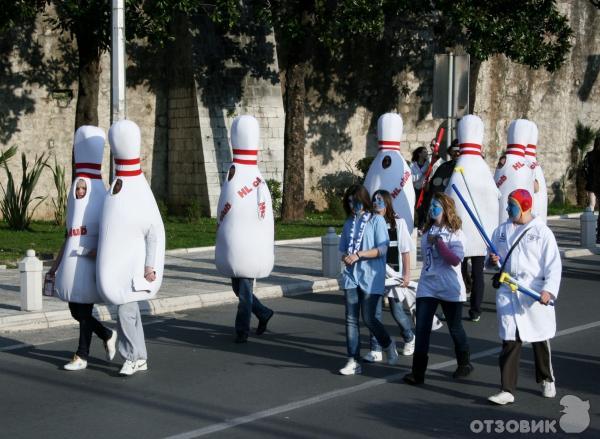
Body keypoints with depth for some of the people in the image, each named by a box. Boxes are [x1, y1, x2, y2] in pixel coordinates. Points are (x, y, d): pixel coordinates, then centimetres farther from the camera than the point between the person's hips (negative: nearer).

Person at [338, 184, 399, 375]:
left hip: (371, 277, -5)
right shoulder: (349, 223, 14)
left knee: (368, 319, -2)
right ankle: (354, 361, 4)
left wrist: (358, 255, -16)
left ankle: (388, 345, 27)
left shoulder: (377, 220, -2)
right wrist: (345, 257, -4)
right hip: (351, 276, 5)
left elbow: (382, 249, -9)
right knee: (351, 319, 0)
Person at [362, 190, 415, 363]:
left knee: (397, 311, 8)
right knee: (375, 312, -3)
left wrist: (406, 274, -4)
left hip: (394, 275, -2)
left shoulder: (398, 223, -1)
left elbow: (405, 251, -1)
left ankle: (410, 338, 36)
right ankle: (375, 351, 1)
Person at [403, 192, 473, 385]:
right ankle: (418, 372, -6)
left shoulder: (454, 232, -8)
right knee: (421, 328, -6)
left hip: (450, 289, -4)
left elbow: (456, 260, -20)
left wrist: (439, 242, -21)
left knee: (455, 328, 11)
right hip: (427, 286, 5)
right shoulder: (428, 231, 10)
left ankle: (464, 364, 33)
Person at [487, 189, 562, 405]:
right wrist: (493, 261, -5)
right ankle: (507, 390, -4)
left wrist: (549, 289, -22)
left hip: (535, 293, -3)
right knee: (509, 341, -4)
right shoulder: (501, 231, 10)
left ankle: (546, 380, 36)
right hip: (508, 293, 3)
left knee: (540, 339, 12)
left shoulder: (542, 232, -4)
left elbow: (553, 265, -8)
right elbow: (493, 258, 20)